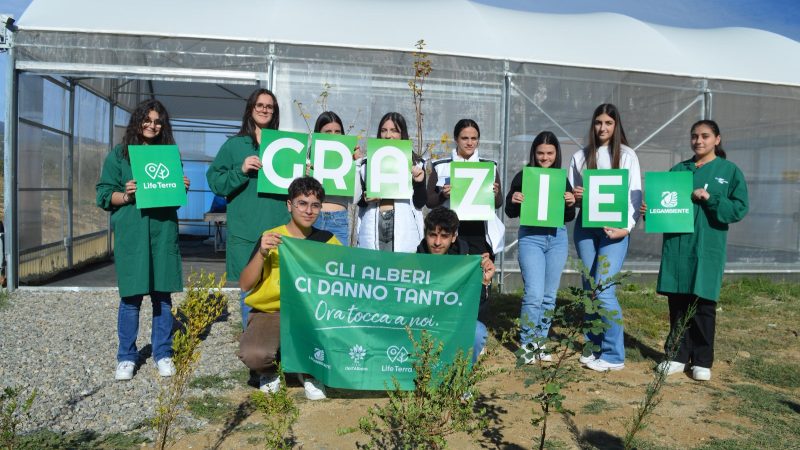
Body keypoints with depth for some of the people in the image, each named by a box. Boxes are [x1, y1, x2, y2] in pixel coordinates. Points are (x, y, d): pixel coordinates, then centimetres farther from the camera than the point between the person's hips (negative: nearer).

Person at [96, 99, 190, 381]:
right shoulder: (119, 154, 6)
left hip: (164, 232, 2)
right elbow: (104, 195, 3)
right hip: (130, 234, -2)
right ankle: (127, 357, 15)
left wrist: (183, 188, -3)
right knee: (131, 297, 0)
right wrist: (126, 195, -16)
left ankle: (163, 354, 18)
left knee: (163, 295, 6)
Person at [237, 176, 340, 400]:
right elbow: (245, 285, -7)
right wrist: (261, 253, -21)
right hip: (270, 313, -1)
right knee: (253, 354, -31)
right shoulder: (270, 238, -2)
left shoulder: (327, 240, 4)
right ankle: (270, 371, 9)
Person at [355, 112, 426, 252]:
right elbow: (359, 201, 15)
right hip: (372, 229, 1)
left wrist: (419, 182, -10)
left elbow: (420, 203, 5)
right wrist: (365, 199, -6)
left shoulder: (415, 164, 6)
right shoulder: (367, 163, 10)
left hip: (404, 231, -1)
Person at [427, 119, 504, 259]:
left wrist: (495, 194, -7)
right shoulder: (440, 167, 6)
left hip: (480, 233, 1)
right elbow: (429, 202, 7)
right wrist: (443, 195, -12)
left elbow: (499, 204, 13)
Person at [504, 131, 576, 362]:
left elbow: (569, 217, 11)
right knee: (534, 294, -9)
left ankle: (540, 342, 21)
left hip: (557, 238, 3)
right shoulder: (523, 176, 1)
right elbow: (511, 213, 2)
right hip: (531, 236, -3)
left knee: (549, 296, 9)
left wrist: (570, 203, -10)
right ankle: (526, 344, 6)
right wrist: (513, 201, -19)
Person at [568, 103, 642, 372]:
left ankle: (614, 355, -1)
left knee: (604, 291, -12)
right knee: (589, 291, 8)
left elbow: (635, 195, -1)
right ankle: (595, 347, 21)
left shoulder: (627, 155, 4)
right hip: (585, 227, 4)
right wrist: (574, 196, -9)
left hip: (614, 229, -3)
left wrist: (627, 227, -13)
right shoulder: (580, 157, 12)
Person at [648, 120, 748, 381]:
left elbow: (739, 209, -4)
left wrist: (709, 198, -16)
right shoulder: (678, 170, 11)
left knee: (704, 304, 2)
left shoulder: (729, 171, 3)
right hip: (677, 245, 3)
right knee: (678, 303, 6)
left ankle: (702, 362, 14)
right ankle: (678, 356, 17)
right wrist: (651, 209, -9)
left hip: (707, 247, -2)